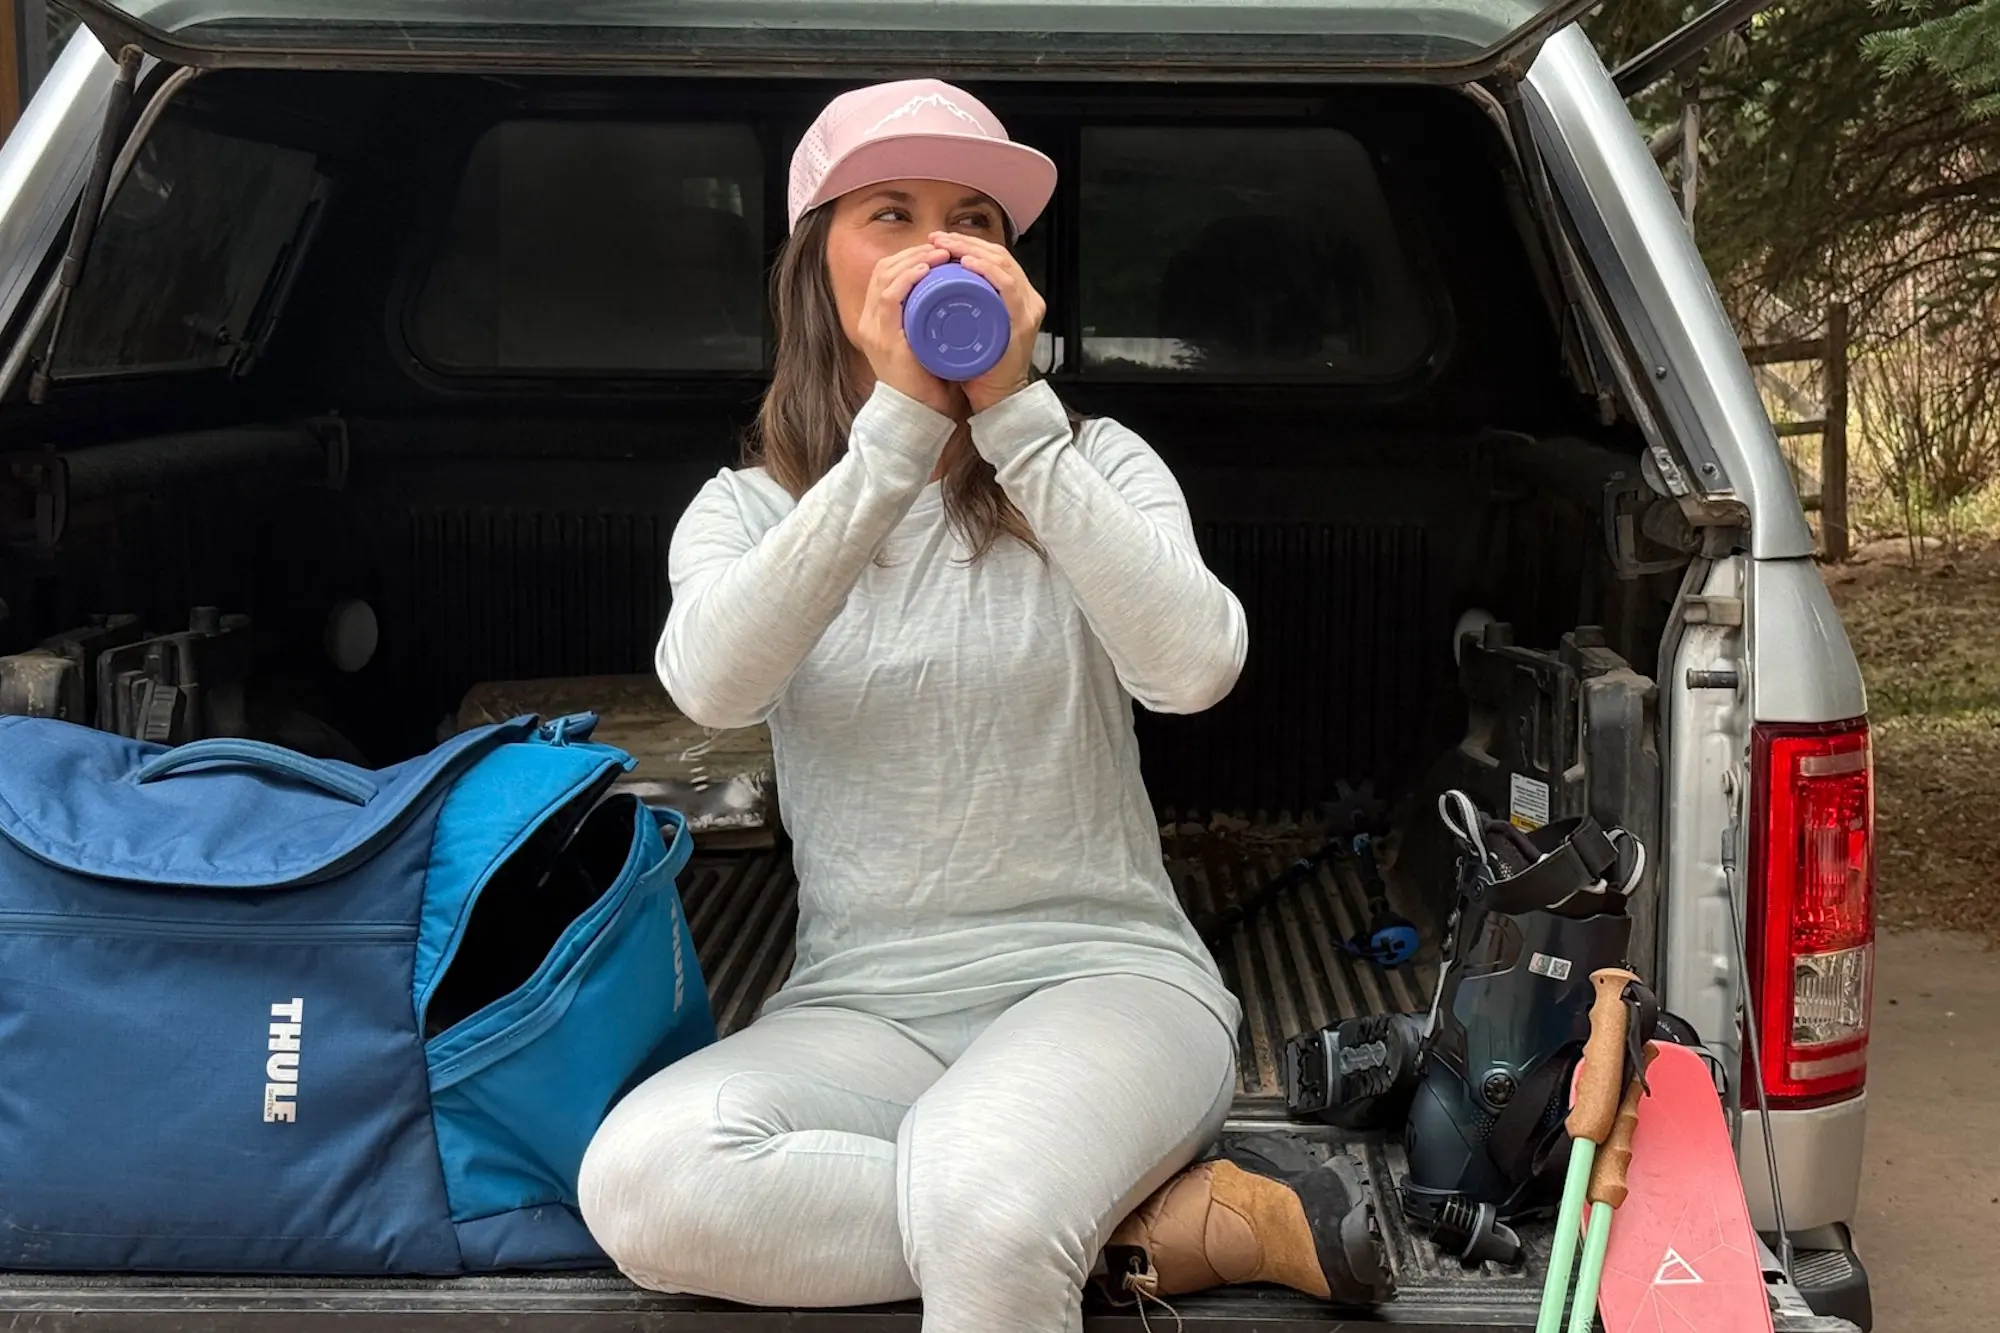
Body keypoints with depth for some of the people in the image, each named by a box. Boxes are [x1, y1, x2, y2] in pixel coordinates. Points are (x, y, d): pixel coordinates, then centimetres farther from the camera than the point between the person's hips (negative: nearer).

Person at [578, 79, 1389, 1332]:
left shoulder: (1096, 464, 5)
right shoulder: (748, 509, 7)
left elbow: (1195, 668, -17)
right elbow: (713, 685, -18)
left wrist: (1016, 415, -20)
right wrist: (898, 428, -24)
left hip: (1106, 974, -3)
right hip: (860, 1008, 4)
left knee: (983, 1210, -37)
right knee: (638, 1184, -29)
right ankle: (1184, 1220, -17)